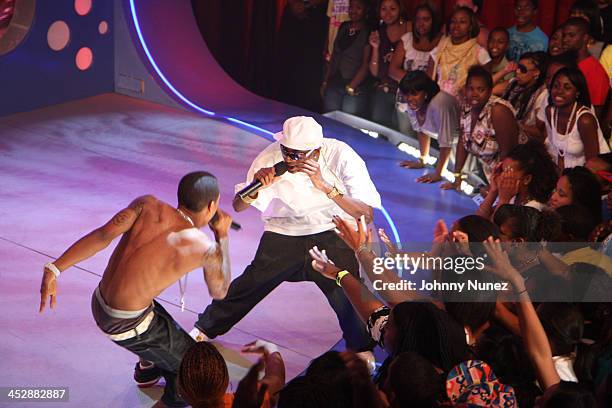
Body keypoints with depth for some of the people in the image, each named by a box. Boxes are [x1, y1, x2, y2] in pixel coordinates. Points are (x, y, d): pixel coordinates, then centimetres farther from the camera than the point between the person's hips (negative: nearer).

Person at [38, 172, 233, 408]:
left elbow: (103, 235, -17)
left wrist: (54, 269, -18)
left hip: (100, 302, 7)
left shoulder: (148, 205, -7)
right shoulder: (205, 248, -15)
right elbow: (219, 292, 5)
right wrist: (223, 235, 12)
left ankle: (148, 369, 66)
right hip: (126, 325, -7)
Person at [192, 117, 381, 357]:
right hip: (284, 234, 2)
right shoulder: (271, 157, -16)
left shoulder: (341, 155, -23)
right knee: (252, 282, -5)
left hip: (331, 231, -2)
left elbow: (367, 213, -27)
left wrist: (325, 186, -38)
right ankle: (205, 328, 19)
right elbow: (238, 207, -7)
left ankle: (362, 350, 5)